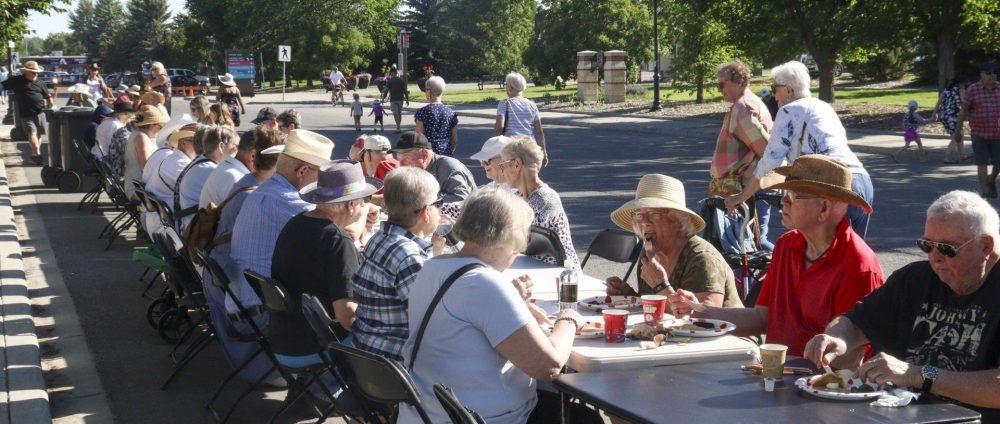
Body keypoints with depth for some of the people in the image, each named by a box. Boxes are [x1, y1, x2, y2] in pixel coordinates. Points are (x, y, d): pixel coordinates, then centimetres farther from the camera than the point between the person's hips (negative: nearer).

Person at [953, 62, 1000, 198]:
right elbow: (963, 111, 1)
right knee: (982, 162, -3)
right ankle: (984, 189, 7)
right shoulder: (973, 90, -4)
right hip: (979, 133, -2)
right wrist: (958, 132, 4)